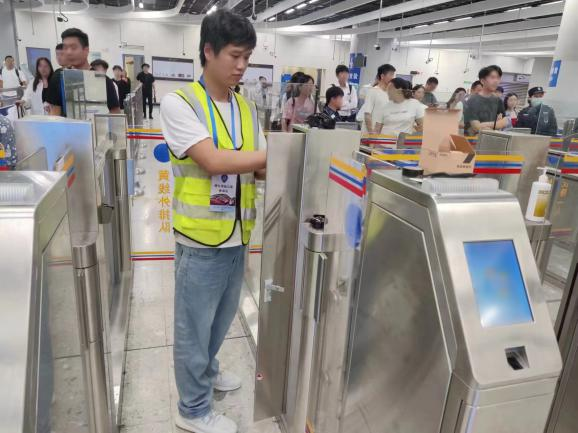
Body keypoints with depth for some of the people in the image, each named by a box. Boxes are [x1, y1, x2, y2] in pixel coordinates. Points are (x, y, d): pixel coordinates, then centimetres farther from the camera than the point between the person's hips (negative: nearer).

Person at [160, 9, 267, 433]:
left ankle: (206, 369, 50)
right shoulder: (179, 103, -12)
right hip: (201, 240, -6)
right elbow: (213, 161, -24)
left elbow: (259, 167, 10)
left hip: (237, 236, 7)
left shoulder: (246, 108, 9)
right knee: (195, 326, 10)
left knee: (223, 317, 24)